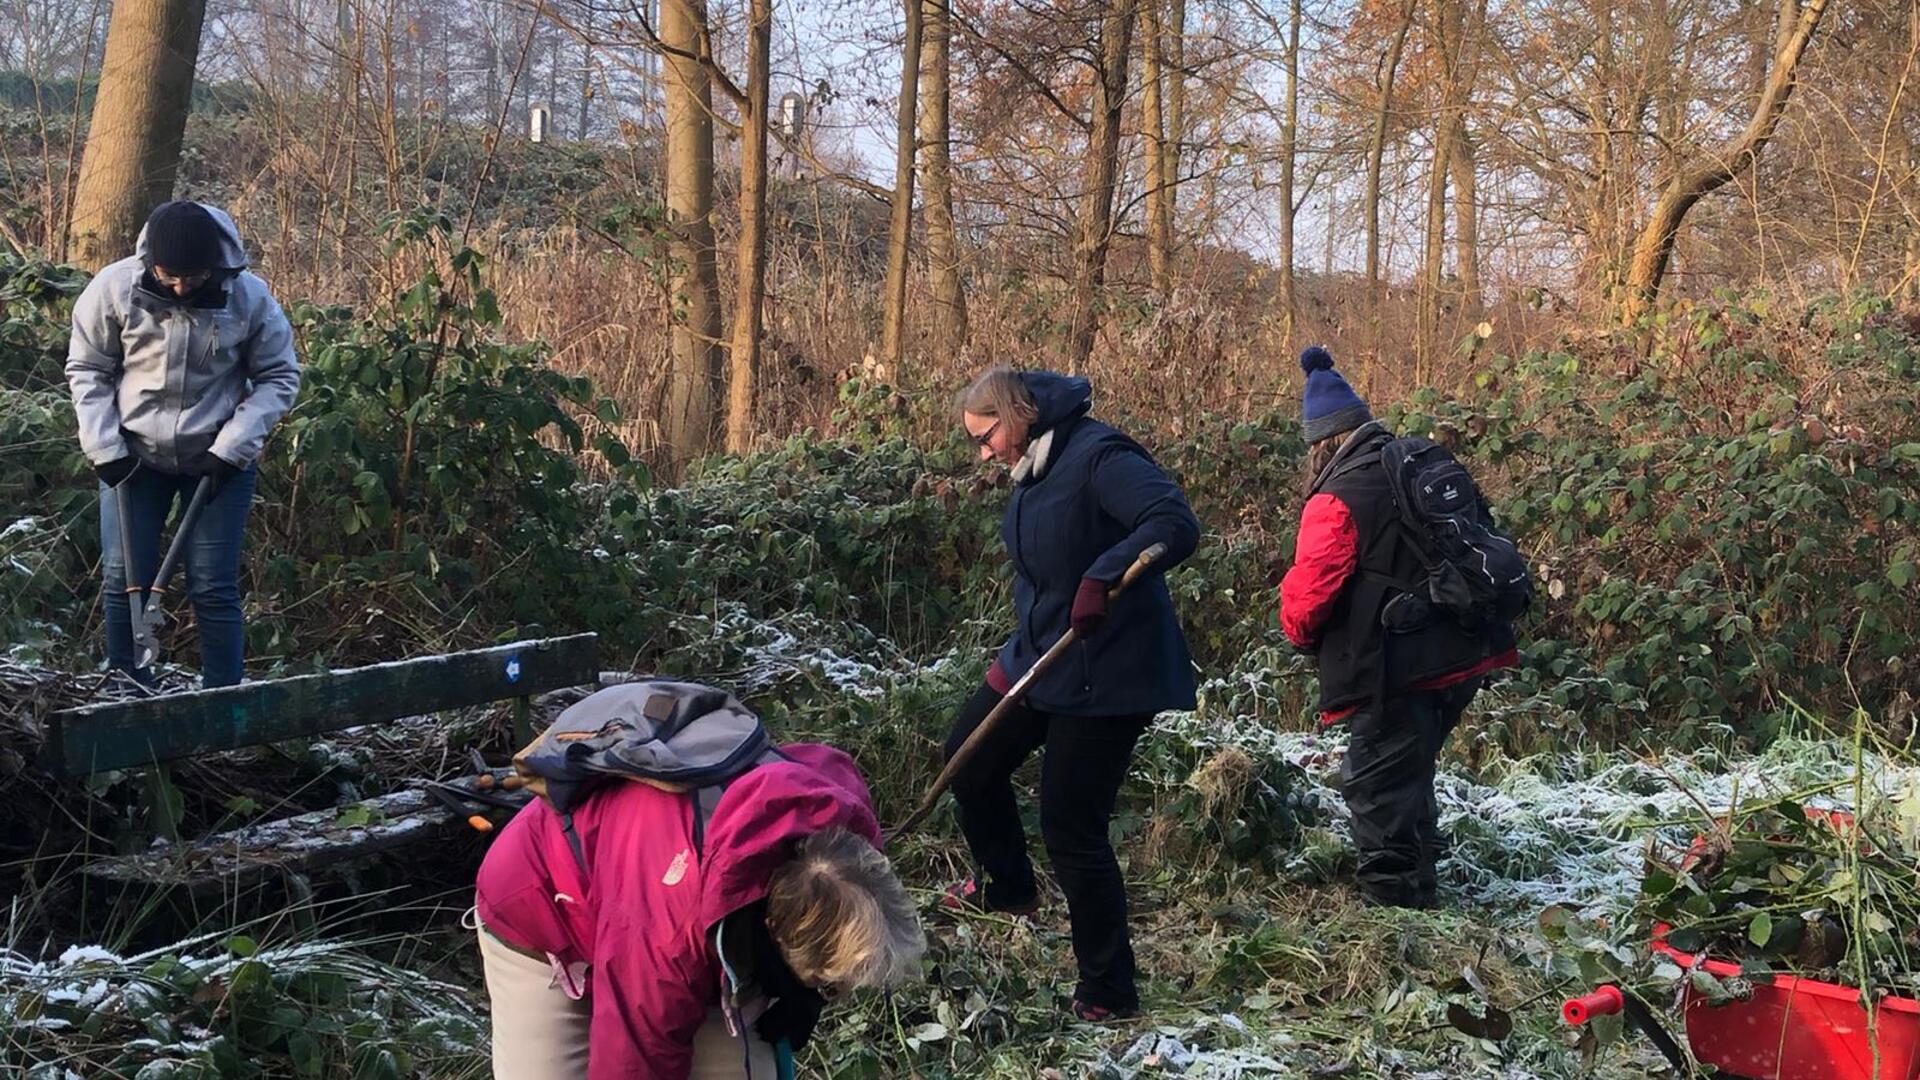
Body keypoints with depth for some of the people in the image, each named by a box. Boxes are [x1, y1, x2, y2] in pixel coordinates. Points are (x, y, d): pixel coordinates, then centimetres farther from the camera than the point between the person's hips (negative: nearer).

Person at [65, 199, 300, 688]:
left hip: (218, 459, -1)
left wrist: (233, 447, -13)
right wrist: (103, 447, -9)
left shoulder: (250, 297, -14)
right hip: (133, 454, 1)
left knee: (213, 588, -1)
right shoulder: (115, 287, -12)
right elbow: (87, 370, 0)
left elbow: (279, 377, -3)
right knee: (123, 579, 3)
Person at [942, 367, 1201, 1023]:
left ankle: (1109, 994, 9)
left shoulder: (1098, 457, -20)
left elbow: (1176, 525, -32)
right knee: (969, 760, 20)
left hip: (1105, 675, -10)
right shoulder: (1035, 471, 9)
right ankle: (1006, 887, 45)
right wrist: (1015, 660, 22)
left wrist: (1103, 577, -44)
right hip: (1042, 659, 10)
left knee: (1072, 830, -5)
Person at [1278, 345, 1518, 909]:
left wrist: (1302, 631, 5)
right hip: (1463, 656, 9)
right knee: (1410, 772, 24)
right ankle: (1420, 880, 35)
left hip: (1399, 671, -9)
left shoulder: (1337, 499, -14)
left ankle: (1394, 896, 6)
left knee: (1379, 787, 2)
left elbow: (1305, 596, -17)